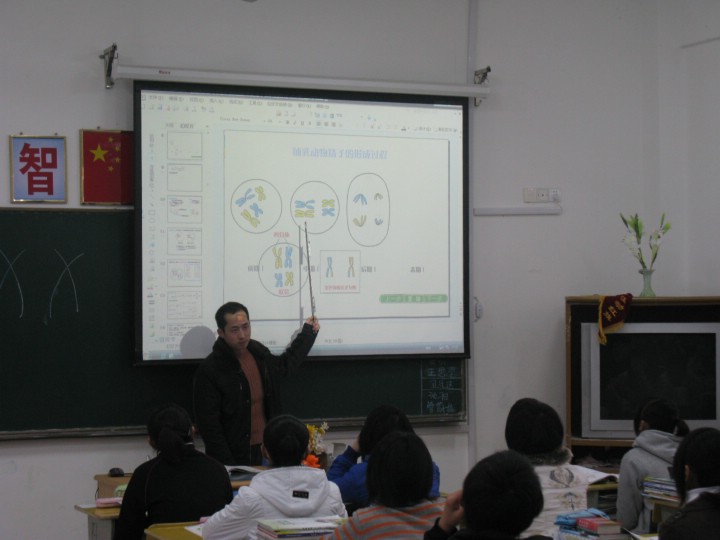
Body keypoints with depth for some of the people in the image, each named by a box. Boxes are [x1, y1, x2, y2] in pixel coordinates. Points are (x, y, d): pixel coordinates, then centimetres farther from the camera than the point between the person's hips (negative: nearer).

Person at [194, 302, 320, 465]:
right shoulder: (209, 371, -14)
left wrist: (308, 332, 32)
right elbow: (208, 426, -15)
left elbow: (285, 364, 29)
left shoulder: (258, 352, 6)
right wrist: (227, 467, -19)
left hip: (265, 452, 6)